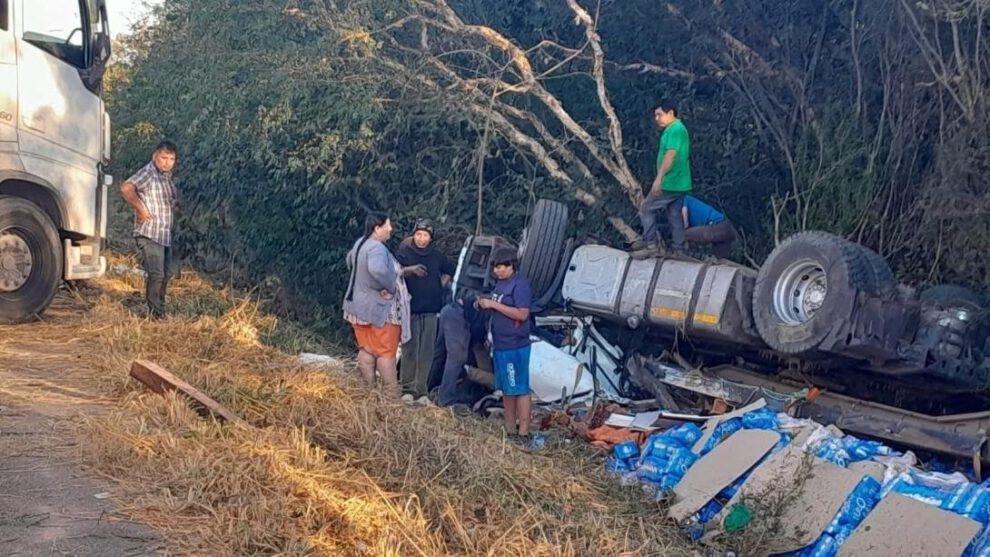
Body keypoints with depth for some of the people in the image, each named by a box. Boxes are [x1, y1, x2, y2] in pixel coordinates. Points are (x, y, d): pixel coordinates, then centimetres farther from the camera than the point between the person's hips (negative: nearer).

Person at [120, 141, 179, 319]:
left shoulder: (167, 177, 14)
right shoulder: (148, 173, -12)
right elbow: (126, 188, -27)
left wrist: (171, 204, 11)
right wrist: (141, 210, -22)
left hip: (165, 235, 9)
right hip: (149, 234, -9)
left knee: (165, 273, 14)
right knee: (156, 274, -10)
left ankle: (160, 310, 26)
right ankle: (154, 312, -2)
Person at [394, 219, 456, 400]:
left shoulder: (437, 255, 8)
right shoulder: (404, 252, -4)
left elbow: (449, 271, 26)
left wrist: (441, 286, 13)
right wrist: (411, 269, -31)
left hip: (431, 310, 4)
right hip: (410, 309, -4)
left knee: (427, 353, 4)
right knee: (410, 350, -3)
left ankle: (421, 390, 11)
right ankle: (407, 389, 6)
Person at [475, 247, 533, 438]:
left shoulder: (520, 285, -14)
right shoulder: (500, 283, 13)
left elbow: (522, 314, -21)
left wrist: (493, 304, -20)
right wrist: (484, 305, 3)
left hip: (515, 347, -9)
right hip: (500, 345, 9)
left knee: (520, 389, -4)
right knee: (506, 389, 15)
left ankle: (523, 432, -1)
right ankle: (510, 429, 24)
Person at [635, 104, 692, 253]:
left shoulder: (674, 129, -15)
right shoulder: (679, 129, 17)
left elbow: (670, 155, -27)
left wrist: (659, 178, -32)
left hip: (670, 183, -10)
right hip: (679, 183, 10)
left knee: (646, 208, 1)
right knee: (675, 216, 12)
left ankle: (650, 241, 4)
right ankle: (678, 249, 14)